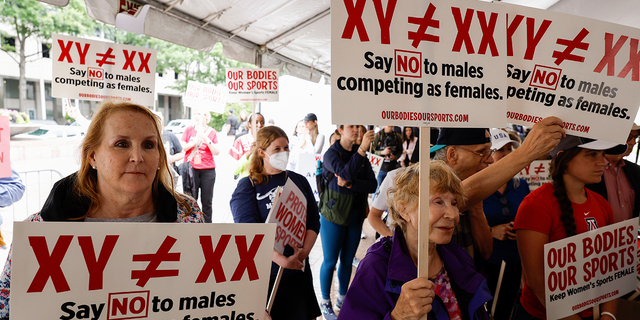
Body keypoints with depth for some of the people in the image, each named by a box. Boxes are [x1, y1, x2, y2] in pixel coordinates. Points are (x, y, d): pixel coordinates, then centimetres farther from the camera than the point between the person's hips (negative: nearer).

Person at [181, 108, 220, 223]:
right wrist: (194, 142, -10)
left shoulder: (212, 132, 6)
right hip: (191, 169, 0)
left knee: (207, 200, 3)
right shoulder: (189, 130, 7)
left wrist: (207, 140, -12)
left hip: (208, 170, 0)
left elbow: (216, 152, -1)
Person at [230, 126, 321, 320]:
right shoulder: (247, 187, -4)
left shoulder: (300, 182, 9)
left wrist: (304, 251, -13)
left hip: (298, 270, 4)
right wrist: (281, 260, -27)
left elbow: (313, 222, 5)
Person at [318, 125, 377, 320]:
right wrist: (361, 150, -34)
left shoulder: (361, 155, 5)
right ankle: (325, 302, 22)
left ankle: (342, 298, 32)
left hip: (355, 216, 5)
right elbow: (345, 173, -29)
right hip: (333, 215, -5)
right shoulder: (331, 154, -10)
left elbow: (372, 185, -5)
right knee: (330, 261, 4)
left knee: (347, 260, 14)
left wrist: (350, 184, -20)